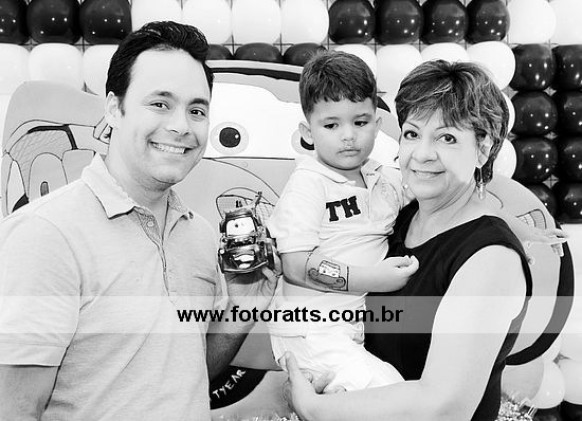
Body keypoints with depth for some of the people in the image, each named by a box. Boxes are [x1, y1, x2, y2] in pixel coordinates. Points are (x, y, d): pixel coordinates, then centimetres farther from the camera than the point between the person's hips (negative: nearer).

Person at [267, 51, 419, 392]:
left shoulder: (387, 180, 9)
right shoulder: (307, 185, -11)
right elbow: (296, 268, -17)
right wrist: (372, 279, -19)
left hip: (362, 325, 8)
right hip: (312, 329, -7)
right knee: (385, 388, -23)